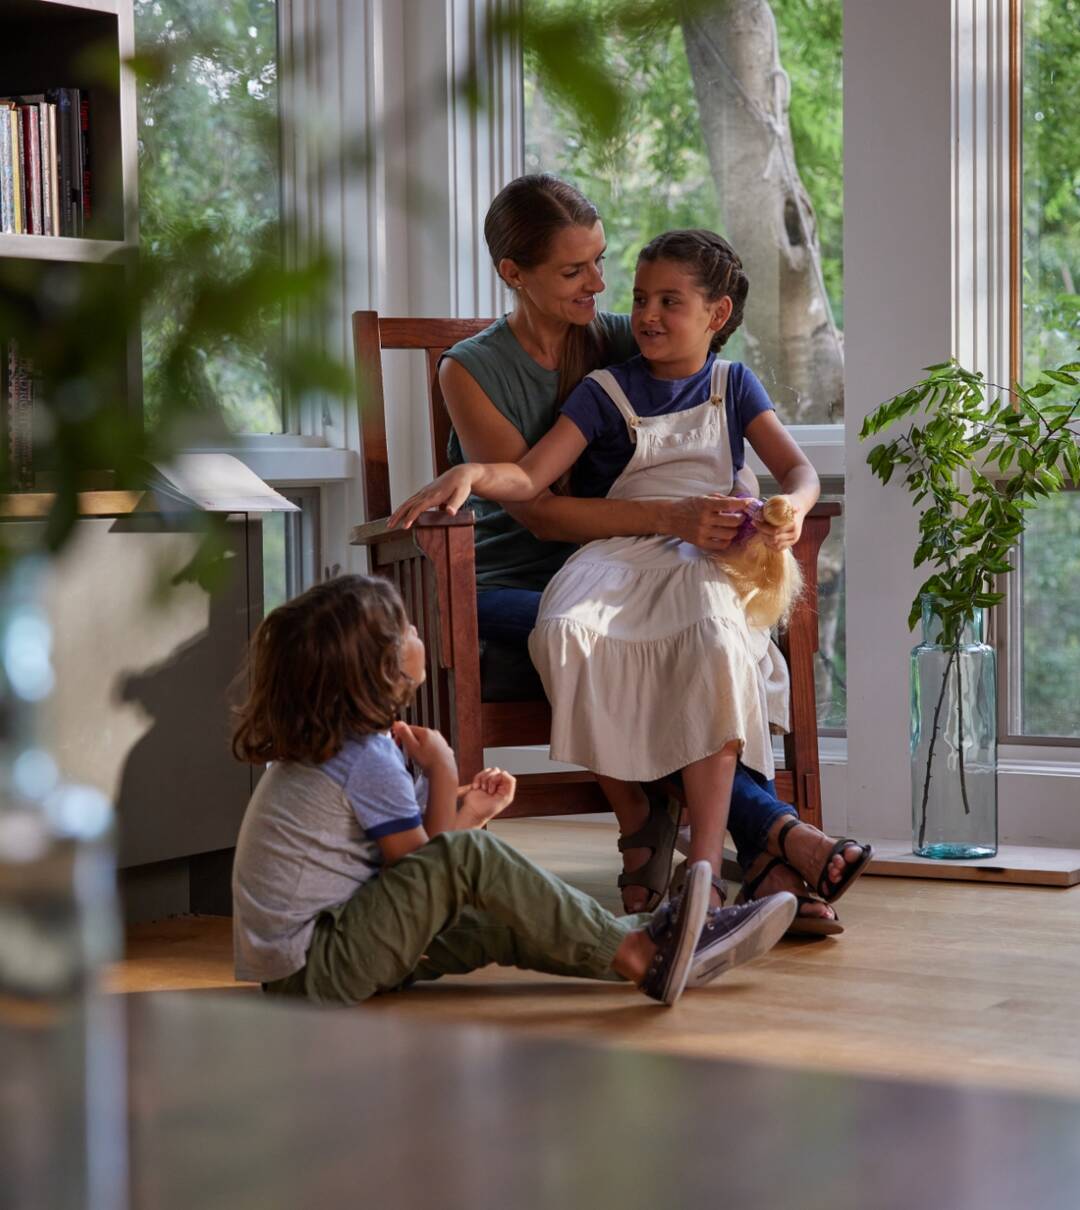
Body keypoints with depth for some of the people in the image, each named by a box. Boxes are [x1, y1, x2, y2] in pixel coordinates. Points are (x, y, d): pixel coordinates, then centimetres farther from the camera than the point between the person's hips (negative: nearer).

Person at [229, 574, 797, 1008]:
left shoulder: (319, 744, 13)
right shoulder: (369, 758, -17)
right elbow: (426, 866, -9)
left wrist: (466, 811, 4)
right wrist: (441, 769, -5)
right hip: (314, 969, -10)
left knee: (501, 925, 7)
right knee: (470, 856, -21)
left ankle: (657, 947, -2)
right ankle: (639, 959, -19)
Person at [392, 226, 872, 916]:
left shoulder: (733, 386, 16)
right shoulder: (606, 393, 10)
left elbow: (798, 470, 7)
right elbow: (530, 478, 0)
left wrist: (790, 508, -17)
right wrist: (471, 474, -22)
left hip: (703, 560, 0)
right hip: (616, 557, 0)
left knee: (717, 637, -36)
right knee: (571, 634, -35)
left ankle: (705, 866, -37)